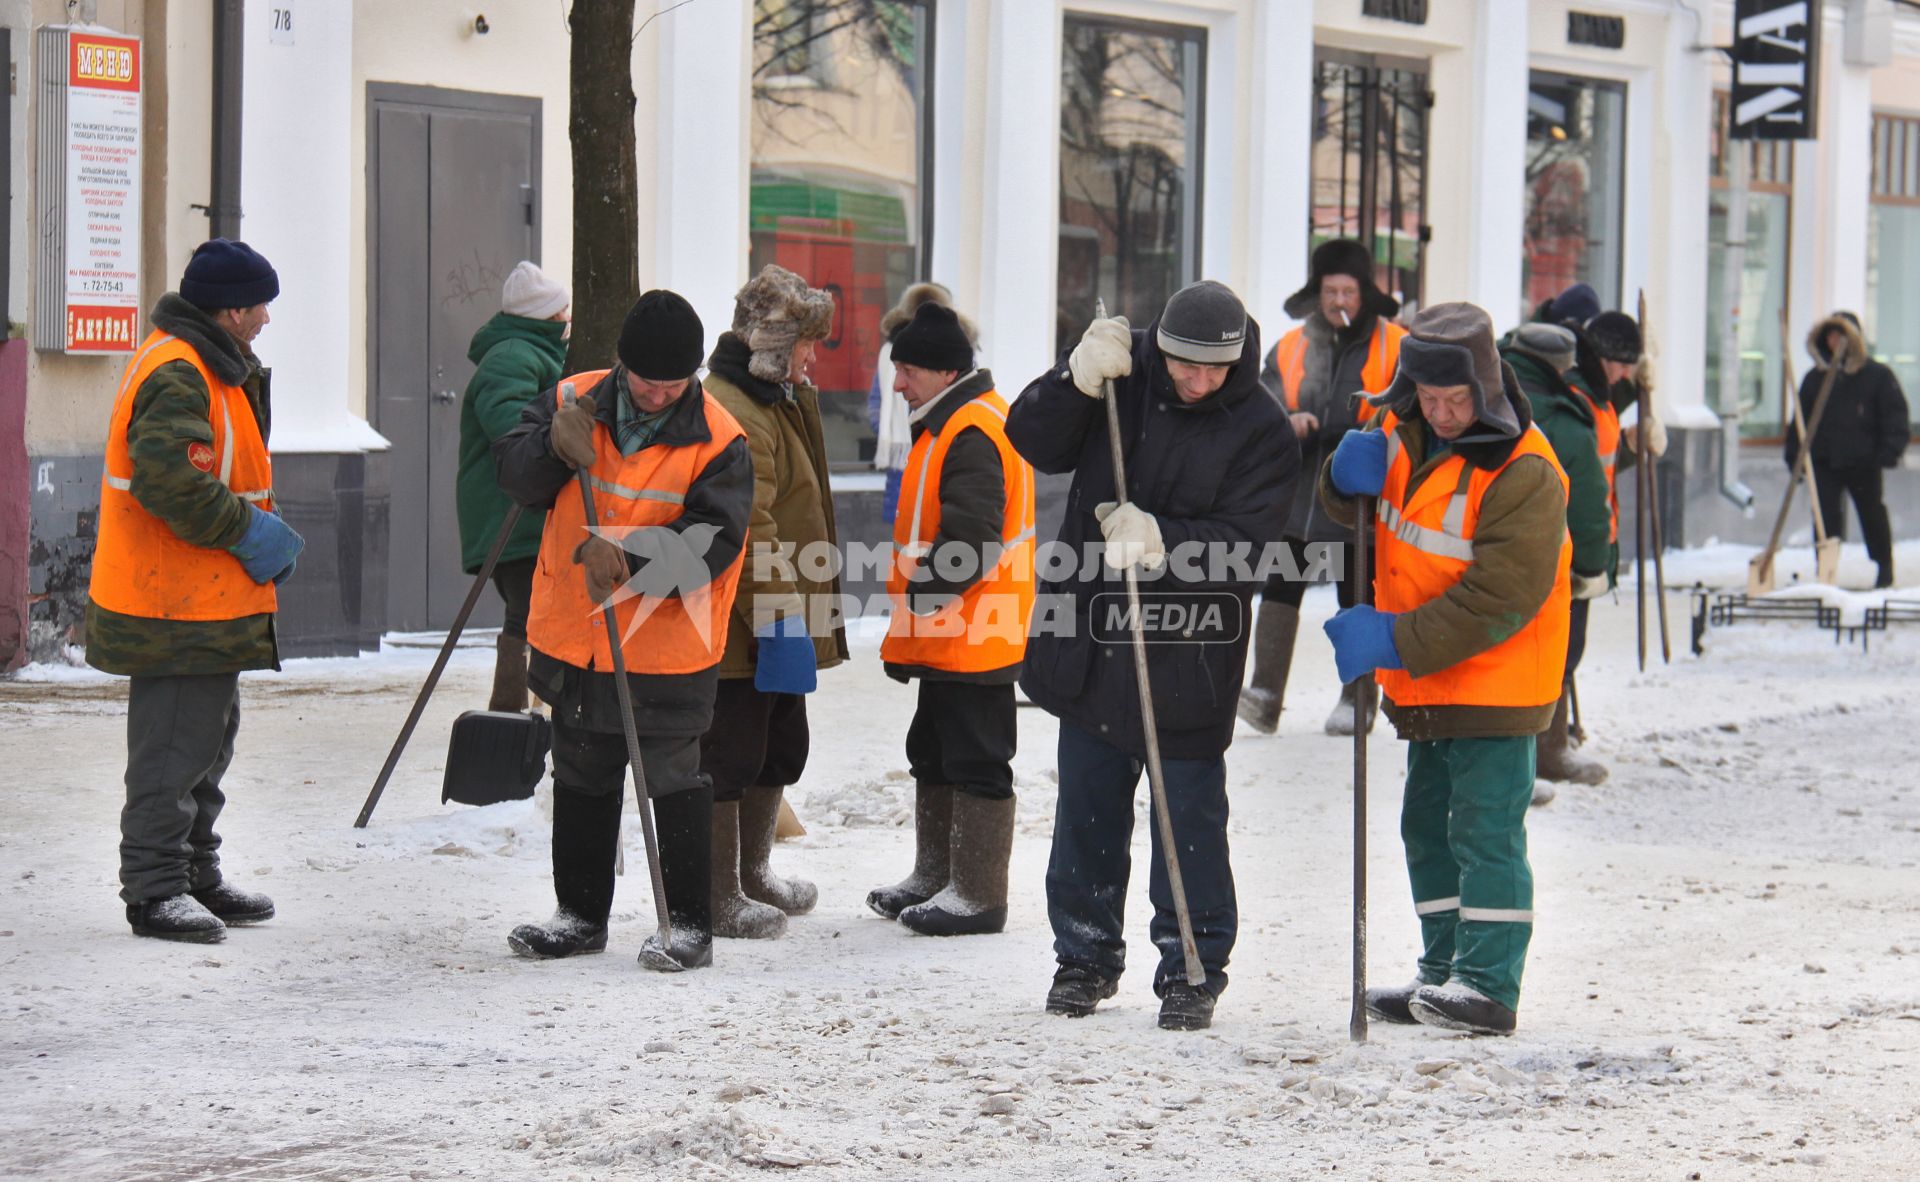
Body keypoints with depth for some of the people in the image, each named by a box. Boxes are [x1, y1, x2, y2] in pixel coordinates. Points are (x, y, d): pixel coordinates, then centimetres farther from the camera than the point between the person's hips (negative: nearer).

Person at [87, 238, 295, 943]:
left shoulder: (214, 367, 16)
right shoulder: (176, 375, -19)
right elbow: (169, 478, -30)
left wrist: (261, 530, 10)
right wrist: (246, 529, -20)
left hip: (208, 600, 11)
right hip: (175, 609, -11)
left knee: (208, 739, 18)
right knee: (174, 749, -7)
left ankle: (197, 876, 28)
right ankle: (154, 891, -1)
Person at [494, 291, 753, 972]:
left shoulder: (718, 442, -11)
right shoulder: (573, 403, -1)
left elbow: (711, 543, -19)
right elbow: (513, 472, -4)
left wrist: (631, 555, -33)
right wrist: (554, 445, -25)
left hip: (669, 651, -4)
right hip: (573, 639, 5)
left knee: (673, 783, 2)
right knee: (581, 782, 17)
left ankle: (689, 925, 13)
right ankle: (580, 915, 30)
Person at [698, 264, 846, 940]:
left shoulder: (779, 400, 17)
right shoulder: (730, 412, -19)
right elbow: (748, 529, -24)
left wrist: (796, 617, 26)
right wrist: (779, 616, -24)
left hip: (778, 623, 11)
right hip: (739, 629, -11)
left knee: (780, 749, 19)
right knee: (731, 754, -3)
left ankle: (752, 876, 33)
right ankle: (721, 897, 5)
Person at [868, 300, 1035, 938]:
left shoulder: (972, 434, -19)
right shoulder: (951, 424, 16)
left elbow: (969, 542, -26)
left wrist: (917, 600, -17)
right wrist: (910, 622, 19)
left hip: (970, 638, -11)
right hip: (949, 638, 11)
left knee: (975, 763, -4)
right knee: (935, 757, 19)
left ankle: (977, 895, 0)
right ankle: (936, 877, 30)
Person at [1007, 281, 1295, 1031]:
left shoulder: (1262, 432, -8)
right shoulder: (1124, 380, 1)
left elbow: (1243, 546, -15)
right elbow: (1034, 441, -2)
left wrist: (1159, 541, -29)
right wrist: (1081, 378, -18)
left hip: (1189, 657, -3)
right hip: (1091, 638, 4)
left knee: (1190, 819, 0)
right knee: (1087, 811, 13)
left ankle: (1193, 971, 12)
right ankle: (1086, 957, 26)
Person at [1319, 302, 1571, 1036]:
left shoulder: (1523, 474, -22)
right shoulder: (1407, 433, 2)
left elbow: (1500, 599, -26)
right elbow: (1347, 508, 16)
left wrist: (1396, 641, -27)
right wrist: (1348, 475, -10)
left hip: (1494, 681, -9)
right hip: (1423, 683, 9)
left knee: (1485, 830, -10)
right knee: (1428, 828, 14)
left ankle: (1488, 985, -8)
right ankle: (1444, 973, 23)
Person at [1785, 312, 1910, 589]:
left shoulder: (1877, 376, 0)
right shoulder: (1815, 377, 11)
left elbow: (1895, 417, -3)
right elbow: (1801, 419, 12)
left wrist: (1889, 452, -15)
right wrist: (1795, 455, 4)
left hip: (1863, 462, -2)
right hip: (1824, 462, 2)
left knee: (1872, 514, 9)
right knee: (1826, 517, -3)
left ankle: (1884, 567, 23)